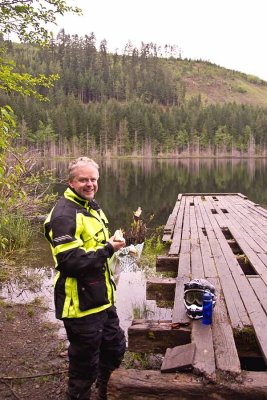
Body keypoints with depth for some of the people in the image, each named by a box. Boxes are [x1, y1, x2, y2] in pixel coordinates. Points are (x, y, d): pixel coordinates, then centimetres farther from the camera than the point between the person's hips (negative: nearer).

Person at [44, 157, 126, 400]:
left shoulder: (92, 206, 10)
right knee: (85, 364, 9)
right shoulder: (63, 215, -20)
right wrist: (107, 250, -20)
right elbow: (70, 262, -26)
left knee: (115, 349, 24)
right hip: (81, 305, -9)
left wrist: (114, 242, 7)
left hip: (102, 300, 10)